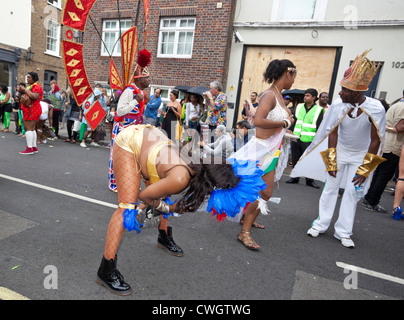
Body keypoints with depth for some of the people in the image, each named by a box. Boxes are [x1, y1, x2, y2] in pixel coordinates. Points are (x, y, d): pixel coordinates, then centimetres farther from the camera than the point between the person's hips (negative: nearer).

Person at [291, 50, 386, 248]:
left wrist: (365, 169, -17)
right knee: (330, 187, 4)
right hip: (339, 151, 1)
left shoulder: (375, 109, -25)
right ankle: (321, 224, 17)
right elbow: (332, 134, -12)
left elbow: (375, 141, -18)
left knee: (353, 191, 1)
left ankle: (343, 232, 12)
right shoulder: (338, 105, -21)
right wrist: (331, 162, -12)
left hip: (361, 155, -1)